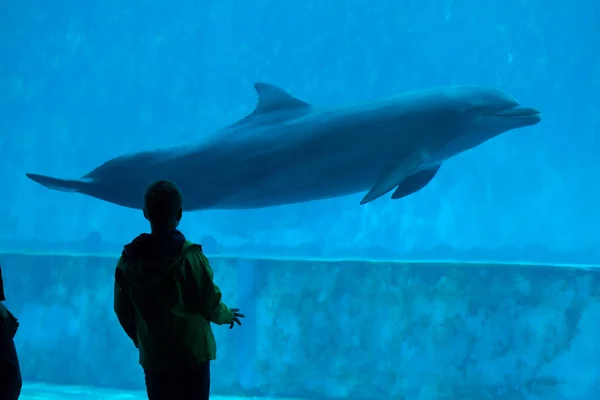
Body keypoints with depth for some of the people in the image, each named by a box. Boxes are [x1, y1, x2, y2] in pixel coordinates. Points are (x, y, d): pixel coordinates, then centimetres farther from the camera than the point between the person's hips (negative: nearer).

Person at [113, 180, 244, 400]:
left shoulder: (129, 259, -3)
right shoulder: (188, 256, -17)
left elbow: (123, 310, 5)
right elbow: (209, 302, -8)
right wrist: (227, 315, 15)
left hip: (152, 357, 4)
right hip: (191, 354, -4)